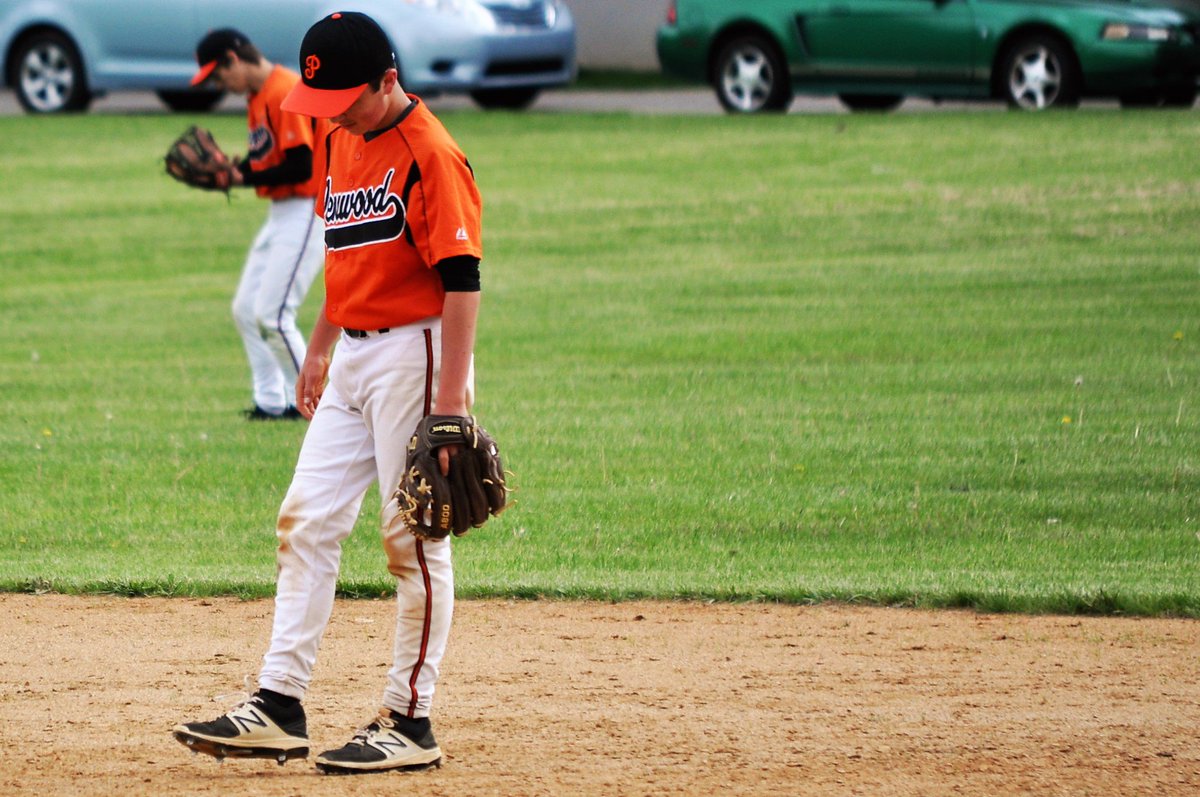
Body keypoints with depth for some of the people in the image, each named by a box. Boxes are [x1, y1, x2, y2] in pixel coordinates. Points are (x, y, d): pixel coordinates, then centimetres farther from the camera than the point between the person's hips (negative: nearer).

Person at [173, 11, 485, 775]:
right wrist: (321, 346, 23)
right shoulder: (343, 141, 11)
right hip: (352, 358, 9)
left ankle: (411, 724, 3)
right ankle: (280, 707, 6)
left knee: (414, 537, -3)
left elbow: (462, 282, -19)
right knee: (307, 519, 5)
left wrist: (450, 404, -23)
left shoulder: (432, 154, -16)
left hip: (416, 353, -9)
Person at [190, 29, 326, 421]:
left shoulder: (285, 92, -19)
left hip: (305, 212, -11)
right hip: (280, 213, 11)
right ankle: (271, 403, 17)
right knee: (246, 310, 12)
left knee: (272, 315, -12)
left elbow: (300, 167, -23)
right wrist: (231, 170, -2)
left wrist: (244, 179, -17)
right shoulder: (257, 97, 12)